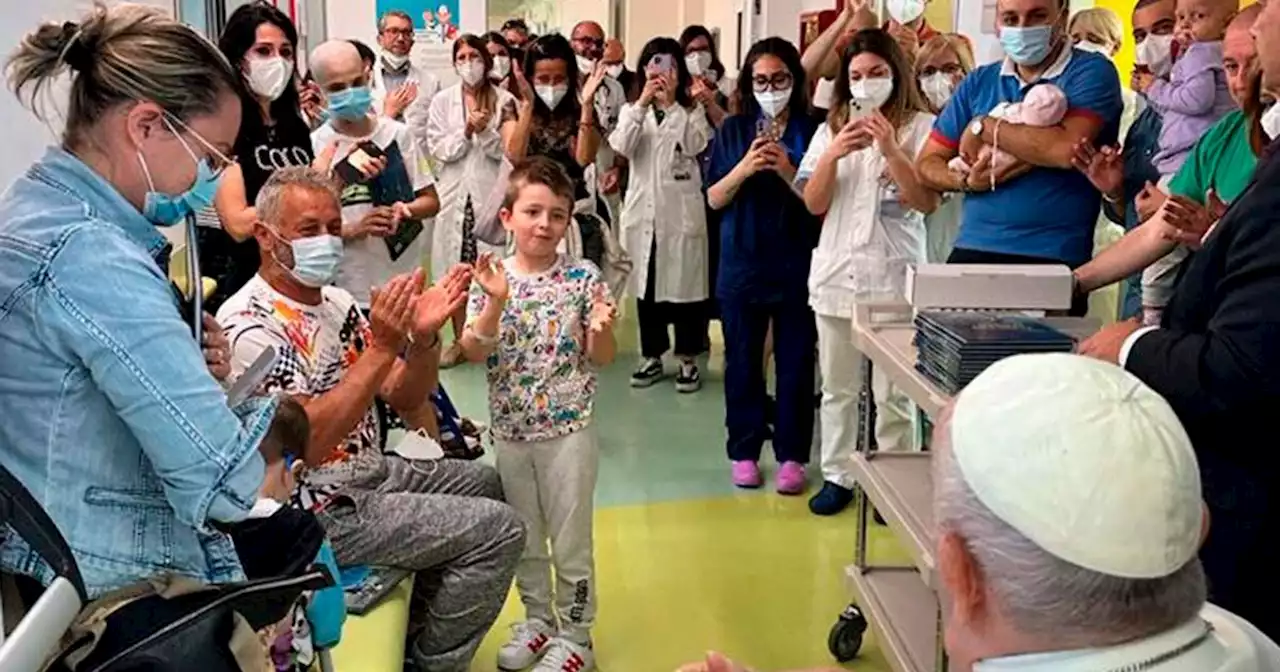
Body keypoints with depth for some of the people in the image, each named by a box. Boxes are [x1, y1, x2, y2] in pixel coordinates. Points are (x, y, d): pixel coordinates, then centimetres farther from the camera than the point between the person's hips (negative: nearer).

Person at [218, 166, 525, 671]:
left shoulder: (337, 302, 5)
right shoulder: (249, 325, -22)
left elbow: (404, 400, 5)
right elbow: (307, 443, -31)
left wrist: (423, 336, -15)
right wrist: (382, 347, -33)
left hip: (369, 470, 10)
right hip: (321, 510, -10)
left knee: (483, 483, 25)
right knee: (498, 530, -12)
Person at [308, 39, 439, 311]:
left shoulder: (397, 133, 4)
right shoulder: (314, 147, -6)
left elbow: (431, 201, 9)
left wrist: (405, 210, -11)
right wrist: (355, 229, -20)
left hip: (408, 282, 3)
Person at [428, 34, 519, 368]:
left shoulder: (503, 100, 2)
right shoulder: (442, 101, 6)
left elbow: (507, 150, -2)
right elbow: (437, 149, -1)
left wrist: (485, 132, -17)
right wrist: (466, 132, -14)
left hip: (491, 193, -1)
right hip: (454, 194, 2)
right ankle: (460, 340, 16)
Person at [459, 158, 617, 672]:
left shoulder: (583, 278, -9)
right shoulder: (491, 279, -4)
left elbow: (602, 358, -6)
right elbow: (473, 352, -11)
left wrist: (602, 328, -27)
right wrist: (496, 303, -26)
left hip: (568, 430, -3)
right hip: (510, 432, 3)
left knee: (570, 540, 8)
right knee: (524, 537, 19)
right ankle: (538, 621, 38)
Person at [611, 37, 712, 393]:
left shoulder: (692, 111, 4)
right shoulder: (632, 111, 9)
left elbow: (695, 145, -15)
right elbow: (621, 147, -10)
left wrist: (672, 103, -16)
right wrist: (642, 103, -17)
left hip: (681, 211, -2)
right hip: (644, 211, 2)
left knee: (685, 283, 2)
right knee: (646, 284, 9)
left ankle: (688, 359, 13)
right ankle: (652, 357, 21)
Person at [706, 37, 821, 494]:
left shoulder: (813, 130, 0)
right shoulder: (733, 130, 5)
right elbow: (714, 199, 3)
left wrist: (788, 172, -18)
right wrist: (745, 167, -14)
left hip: (797, 264, -1)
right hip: (742, 263, 2)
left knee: (796, 362, 4)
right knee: (743, 362, 9)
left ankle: (791, 455, 15)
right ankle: (744, 452, 21)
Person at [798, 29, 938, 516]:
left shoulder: (920, 127, -2)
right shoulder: (831, 128, 8)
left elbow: (927, 203, -9)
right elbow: (814, 204, 3)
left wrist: (890, 149, -19)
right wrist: (833, 155, -13)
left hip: (895, 276, -3)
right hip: (837, 273, 4)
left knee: (893, 392, 1)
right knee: (837, 388, 11)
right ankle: (837, 476, 22)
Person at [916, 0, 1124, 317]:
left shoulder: (1091, 72, -2)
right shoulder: (979, 82, 12)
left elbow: (1067, 148, -20)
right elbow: (928, 163, 13)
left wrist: (983, 126, -8)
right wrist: (966, 182, -9)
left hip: (1053, 261, -4)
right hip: (971, 251, 4)